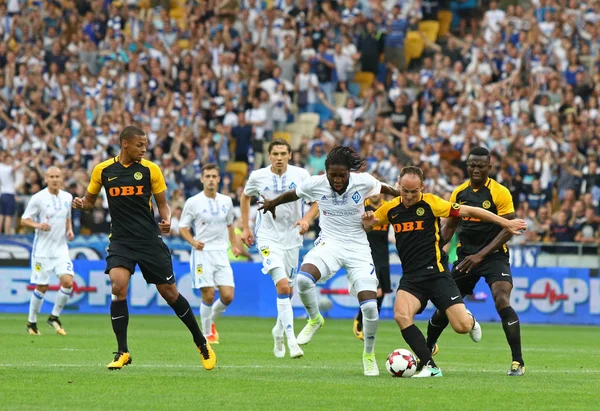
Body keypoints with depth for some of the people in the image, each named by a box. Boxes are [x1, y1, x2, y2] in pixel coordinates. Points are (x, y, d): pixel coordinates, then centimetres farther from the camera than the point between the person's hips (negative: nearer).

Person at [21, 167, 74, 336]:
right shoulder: (38, 198, -9)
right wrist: (38, 225, -24)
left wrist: (69, 230, 2)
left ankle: (54, 317, 6)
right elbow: (24, 219, -5)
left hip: (61, 249, 4)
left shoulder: (67, 197, 6)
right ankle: (32, 322, 18)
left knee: (68, 282, -13)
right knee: (41, 287, 0)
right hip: (42, 250, -4)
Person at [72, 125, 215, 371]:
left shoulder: (150, 169, -1)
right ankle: (122, 352, -10)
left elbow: (162, 204, 6)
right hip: (120, 240, 0)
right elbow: (90, 200, 13)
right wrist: (81, 203, -10)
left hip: (150, 240, 0)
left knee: (169, 293, 3)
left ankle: (202, 343, 22)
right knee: (118, 288, -21)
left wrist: (166, 221, -16)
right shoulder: (103, 170, 1)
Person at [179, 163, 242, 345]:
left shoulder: (226, 201, 9)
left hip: (221, 254, 4)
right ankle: (207, 334, 8)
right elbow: (183, 228, 0)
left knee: (228, 296, -5)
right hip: (202, 253, -4)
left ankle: (211, 320, 25)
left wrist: (235, 245, 14)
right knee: (208, 295, -10)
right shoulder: (193, 202, -4)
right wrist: (193, 242, -17)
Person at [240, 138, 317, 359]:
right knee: (282, 285, -20)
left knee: (288, 291, 12)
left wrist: (306, 219, -16)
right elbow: (245, 197, 15)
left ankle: (278, 331, 38)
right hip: (269, 238, -3)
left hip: (292, 238, 3)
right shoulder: (258, 177, -5)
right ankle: (291, 340, -23)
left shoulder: (301, 175, -5)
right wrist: (245, 228, 13)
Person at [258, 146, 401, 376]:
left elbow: (385, 189, 9)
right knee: (303, 279, -32)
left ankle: (369, 355, 14)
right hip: (329, 244, 0)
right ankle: (315, 319, 0)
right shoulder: (315, 184, -10)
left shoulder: (363, 182, -13)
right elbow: (294, 194, 12)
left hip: (358, 248, 0)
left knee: (370, 307, -12)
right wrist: (273, 203, 28)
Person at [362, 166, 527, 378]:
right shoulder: (390, 209, 5)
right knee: (401, 315, -27)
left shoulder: (431, 203, -7)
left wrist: (506, 223, -2)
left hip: (436, 273, -3)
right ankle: (429, 366, -17)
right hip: (410, 278, 3)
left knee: (462, 326, -12)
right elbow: (365, 226, 21)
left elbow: (469, 211, -3)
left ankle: (469, 320, 29)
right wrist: (367, 223, -5)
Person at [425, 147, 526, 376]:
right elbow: (449, 226, 15)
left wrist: (481, 255, -20)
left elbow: (508, 229, -14)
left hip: (493, 255, -5)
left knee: (502, 303, -24)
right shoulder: (459, 193, 4)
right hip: (466, 255, 5)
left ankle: (518, 362, -20)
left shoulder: (500, 193, -11)